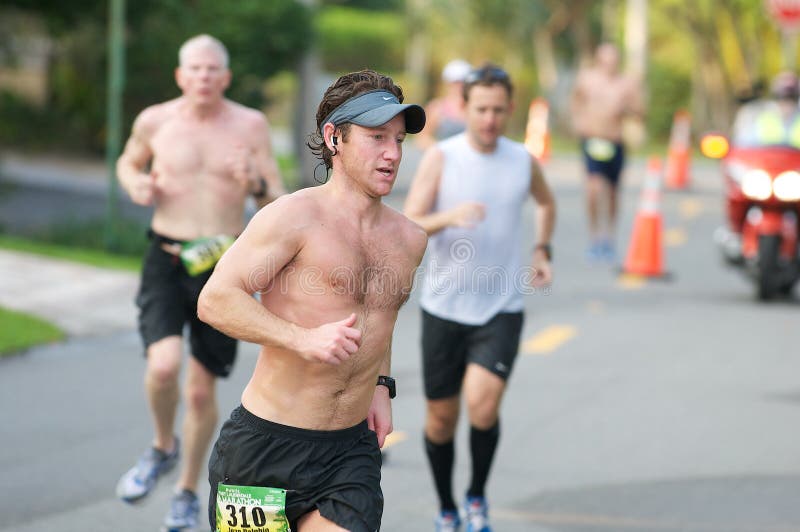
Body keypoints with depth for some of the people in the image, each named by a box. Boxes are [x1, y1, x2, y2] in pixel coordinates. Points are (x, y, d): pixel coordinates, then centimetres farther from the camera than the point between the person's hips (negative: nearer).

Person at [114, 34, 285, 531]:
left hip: (224, 266, 0)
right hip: (167, 261, 0)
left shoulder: (250, 125, -1)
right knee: (163, 364, -24)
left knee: (202, 389, 7)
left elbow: (279, 202, 2)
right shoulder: (155, 121, 0)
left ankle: (188, 492, 29)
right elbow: (129, 162, 21)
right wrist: (134, 183, -2)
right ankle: (163, 447, 8)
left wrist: (255, 183, -20)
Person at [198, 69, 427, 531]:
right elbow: (216, 301, -17)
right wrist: (304, 339, -27)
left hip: (351, 450, 5)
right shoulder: (295, 217, -10)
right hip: (266, 445, -4)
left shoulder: (409, 239, 10)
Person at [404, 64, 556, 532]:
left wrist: (543, 251, 12)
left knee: (483, 404, -20)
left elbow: (547, 203, 25)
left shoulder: (524, 161, 2)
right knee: (442, 415, 8)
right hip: (444, 305, 0)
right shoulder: (441, 158, -6)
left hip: (502, 307, 0)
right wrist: (448, 217, -31)